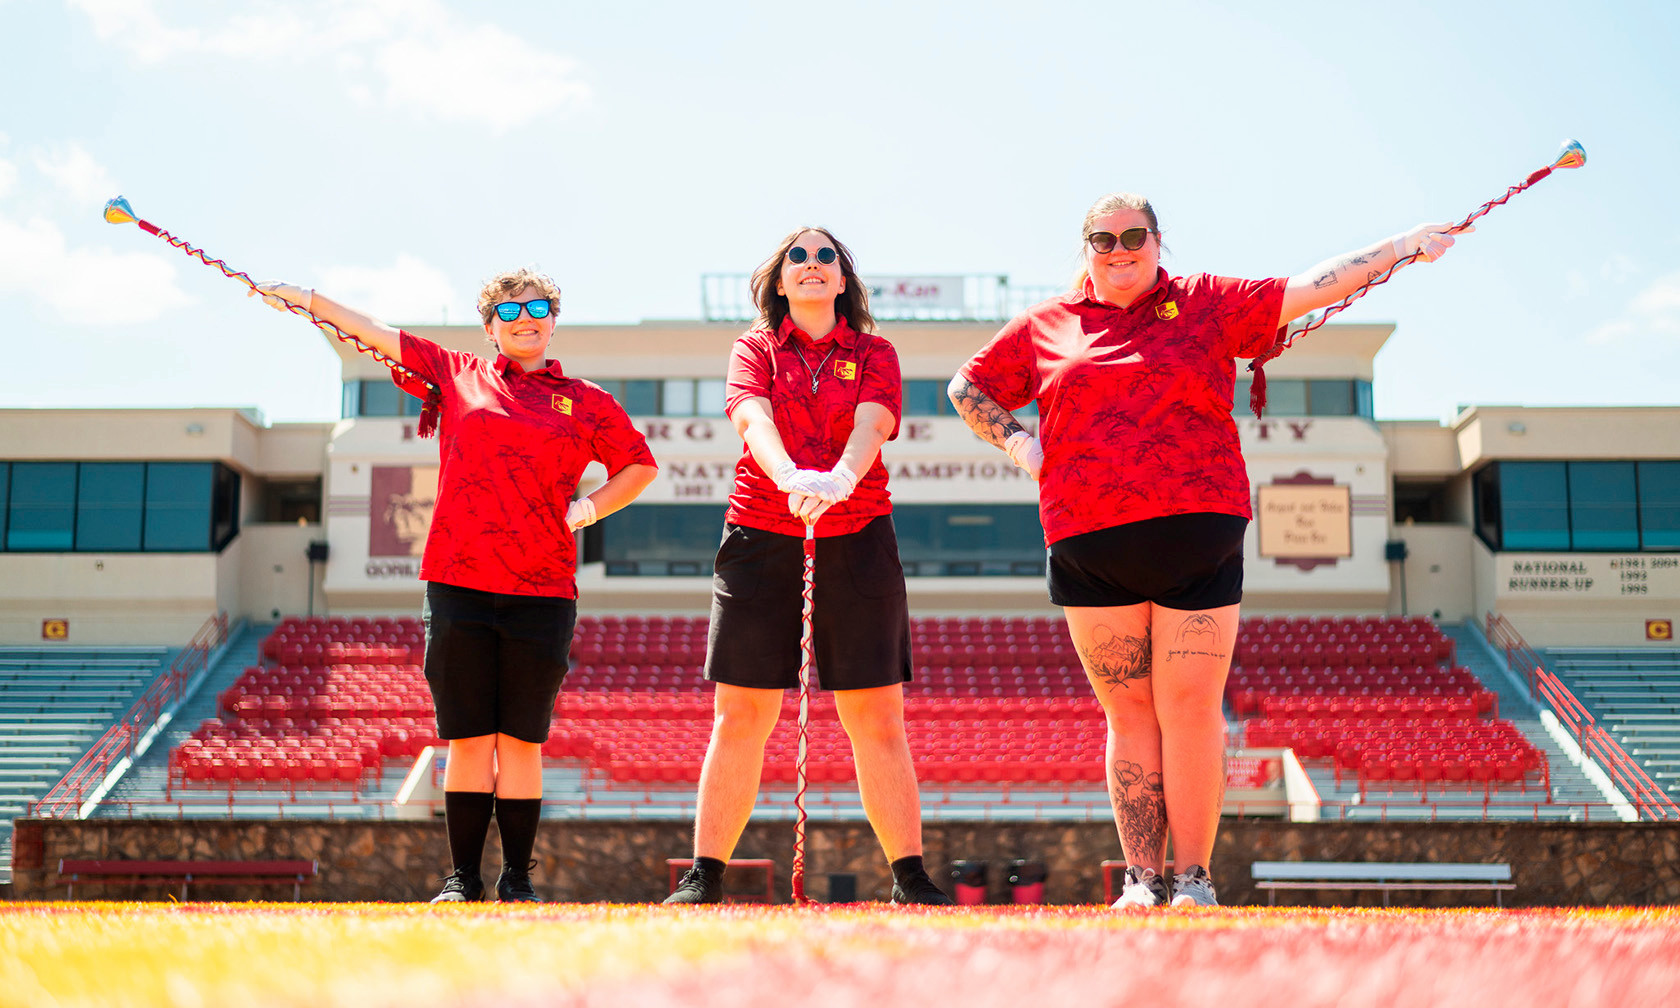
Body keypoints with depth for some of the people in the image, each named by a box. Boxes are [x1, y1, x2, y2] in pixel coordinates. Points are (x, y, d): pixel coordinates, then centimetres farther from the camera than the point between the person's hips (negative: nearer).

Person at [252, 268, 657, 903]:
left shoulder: (587, 402, 12)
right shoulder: (457, 375, 14)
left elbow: (641, 465, 21)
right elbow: (376, 333, 19)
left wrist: (590, 507, 7)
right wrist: (308, 298, 17)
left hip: (543, 591, 0)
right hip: (459, 583, 0)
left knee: (521, 741, 1)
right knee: (468, 739, 0)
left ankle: (518, 880, 8)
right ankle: (463, 878, 8)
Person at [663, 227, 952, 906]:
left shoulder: (875, 354, 10)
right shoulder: (755, 349, 9)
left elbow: (871, 425, -11)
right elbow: (753, 419, -11)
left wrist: (839, 478, -33)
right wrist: (790, 477, -33)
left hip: (857, 543, 0)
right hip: (760, 538, 0)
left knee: (877, 719, -1)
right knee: (740, 717, -1)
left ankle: (910, 878, 4)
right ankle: (704, 876, 5)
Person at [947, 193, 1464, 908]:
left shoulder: (1208, 304, 12)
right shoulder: (1043, 326, 15)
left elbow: (1306, 289, 12)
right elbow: (967, 387, 25)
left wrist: (1405, 245, 10)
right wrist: (1013, 441, 10)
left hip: (1197, 533, -1)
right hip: (1089, 545, 1)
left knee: (1191, 709, -5)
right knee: (1129, 713, 2)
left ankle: (1194, 878, 2)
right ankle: (1143, 878, 7)